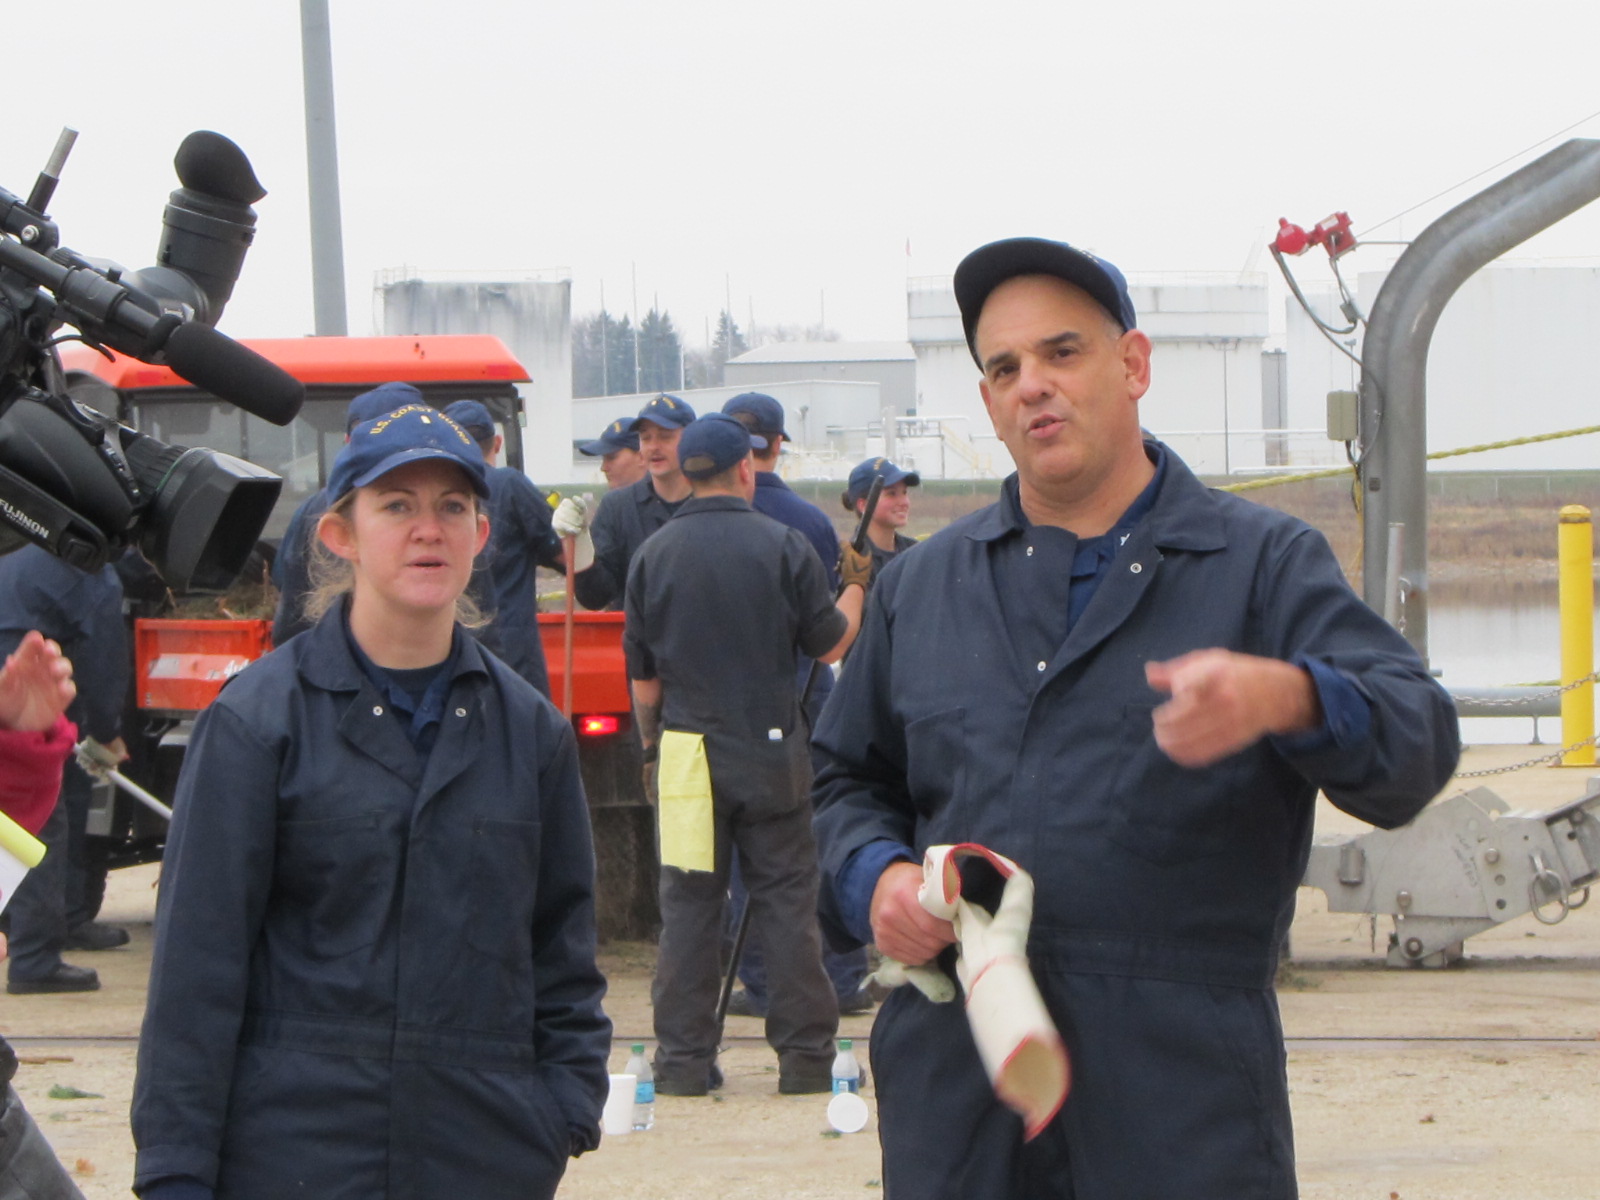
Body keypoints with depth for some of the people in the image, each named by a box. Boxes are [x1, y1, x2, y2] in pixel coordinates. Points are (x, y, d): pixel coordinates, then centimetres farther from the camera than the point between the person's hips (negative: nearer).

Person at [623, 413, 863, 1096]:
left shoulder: (653, 554, 0)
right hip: (772, 751, -1)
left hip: (688, 750, 2)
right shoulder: (782, 546, -7)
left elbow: (642, 674, 6)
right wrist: (856, 591, 21)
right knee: (787, 901, 5)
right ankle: (805, 1057, 6)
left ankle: (683, 1060, 6)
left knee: (688, 905, 6)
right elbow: (829, 645, 2)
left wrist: (652, 743, 20)